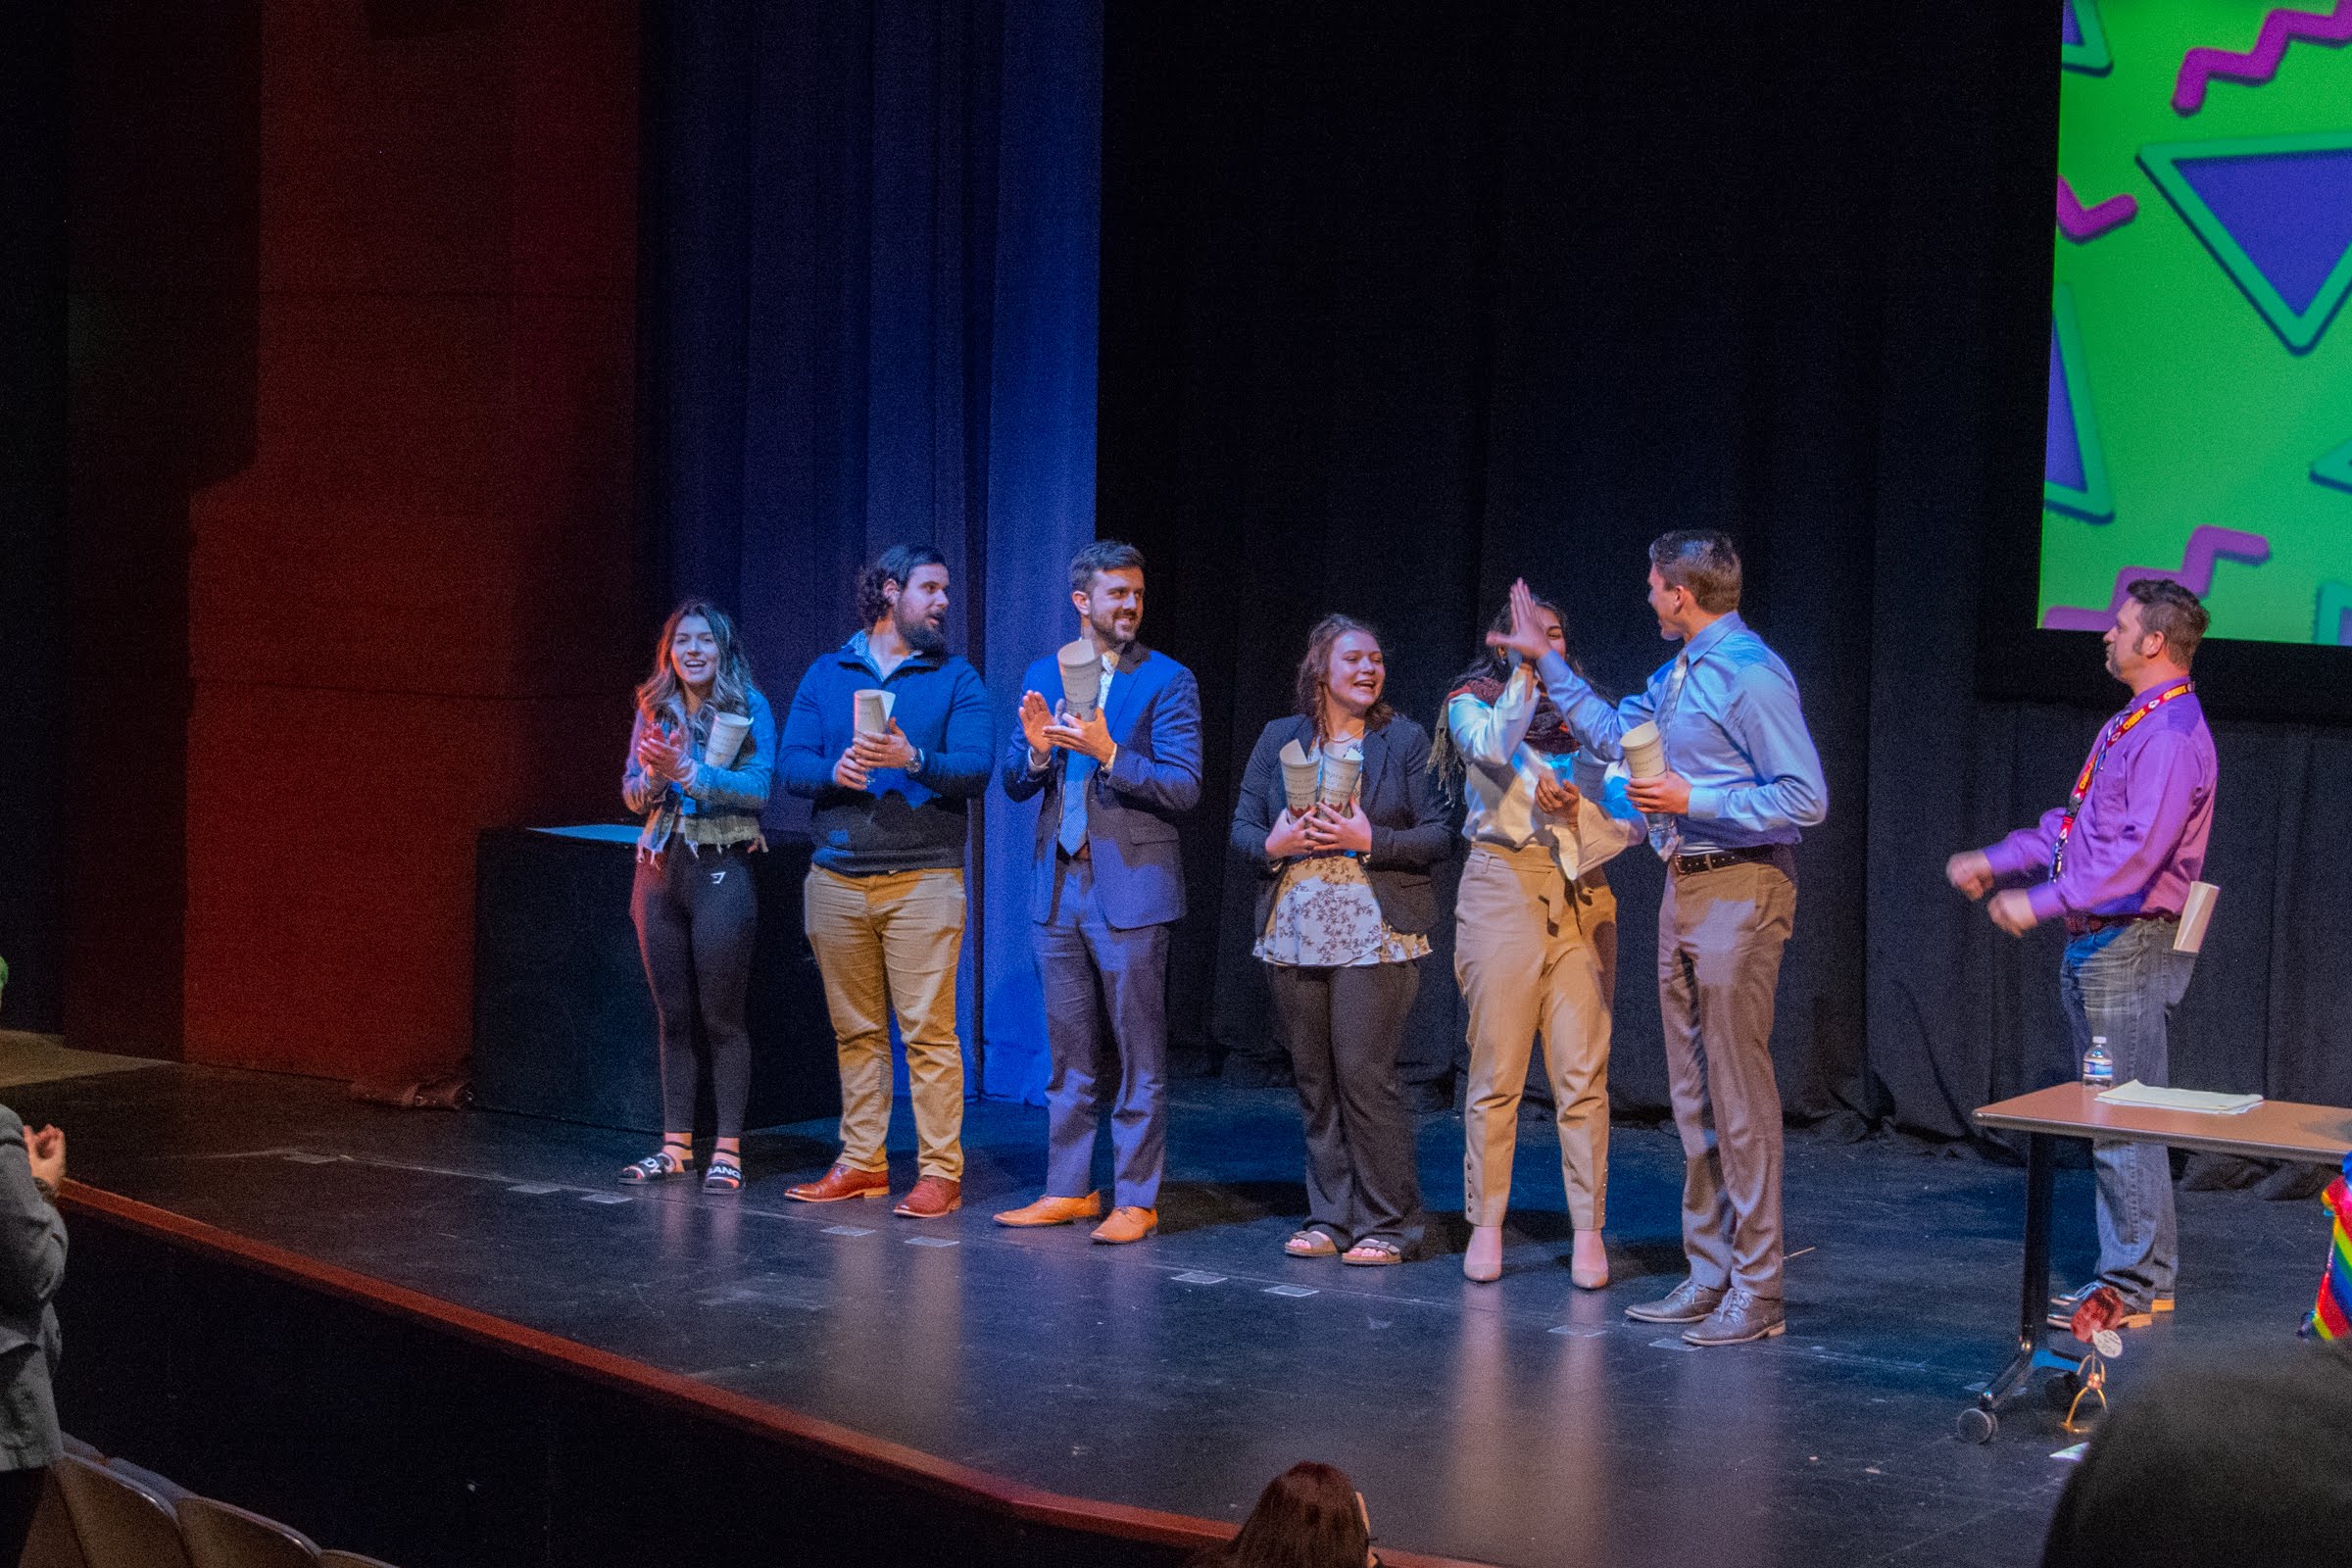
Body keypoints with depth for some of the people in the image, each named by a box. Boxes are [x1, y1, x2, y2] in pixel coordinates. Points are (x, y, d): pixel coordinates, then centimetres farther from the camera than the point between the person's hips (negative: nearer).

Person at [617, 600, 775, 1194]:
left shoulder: (750, 708, -2)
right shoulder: (653, 710, 10)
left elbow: (759, 787, -13)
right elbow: (632, 793, 7)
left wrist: (687, 772, -22)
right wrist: (653, 777, -14)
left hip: (720, 871, -4)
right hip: (660, 870, 5)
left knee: (722, 1017, -4)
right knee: (671, 1015, 8)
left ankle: (727, 1150, 0)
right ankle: (676, 1144, 15)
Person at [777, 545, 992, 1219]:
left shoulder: (956, 678, 6)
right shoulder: (826, 675, 12)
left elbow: (975, 769, -6)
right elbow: (790, 762, 4)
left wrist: (913, 759, -23)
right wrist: (834, 771, -16)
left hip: (923, 878, -3)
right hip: (838, 879, 3)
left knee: (928, 1030, -7)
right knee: (855, 1030, 8)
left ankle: (940, 1172, -4)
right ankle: (862, 1163, 16)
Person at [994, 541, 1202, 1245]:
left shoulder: (1167, 681, -4)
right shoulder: (1043, 675, 11)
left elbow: (1183, 788, -11)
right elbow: (1015, 785, 11)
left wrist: (1108, 754, -23)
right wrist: (1037, 748, -11)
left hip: (1130, 889, -5)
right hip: (1059, 888, 5)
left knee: (1139, 1056, -1)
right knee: (1067, 1054, 12)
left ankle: (1135, 1199, 5)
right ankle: (1069, 1189, 20)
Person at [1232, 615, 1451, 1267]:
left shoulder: (1404, 738, 3)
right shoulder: (1281, 738, 11)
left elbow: (1438, 834, -2)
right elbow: (1242, 826, 12)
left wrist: (1371, 840, -15)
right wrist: (1272, 845, -10)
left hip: (1374, 935, -4)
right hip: (1295, 935, 4)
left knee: (1363, 1073, -9)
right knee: (1313, 1078, 7)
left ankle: (1386, 1224, 1)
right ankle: (1330, 1216, 17)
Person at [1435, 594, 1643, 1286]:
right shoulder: (1473, 701, 8)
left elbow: (1630, 818, 9)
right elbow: (1494, 747, -17)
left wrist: (1579, 811, -9)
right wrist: (1522, 668, -15)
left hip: (1581, 896, 2)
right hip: (1503, 886, -2)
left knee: (1583, 1071, -3)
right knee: (1497, 1069, -2)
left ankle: (1588, 1230, 1)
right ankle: (1486, 1224, 8)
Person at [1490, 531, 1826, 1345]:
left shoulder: (1752, 675, -15)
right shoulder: (1676, 673, 14)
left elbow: (1806, 797, -19)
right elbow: (1613, 734, 31)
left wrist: (1694, 800, -19)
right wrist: (1547, 660, 32)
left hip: (1739, 889, -10)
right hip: (1685, 888, 10)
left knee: (1740, 1092, -8)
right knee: (1693, 1094, 11)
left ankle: (1756, 1291, -4)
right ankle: (1710, 1275, 18)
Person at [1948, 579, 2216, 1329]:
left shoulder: (2172, 737, -17)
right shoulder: (2128, 727, 16)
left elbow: (2137, 852, -25)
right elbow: (2076, 824, 23)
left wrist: (2040, 902, -26)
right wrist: (1996, 861, 19)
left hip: (2129, 948, -10)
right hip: (2094, 944, 10)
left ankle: (2138, 1281, 0)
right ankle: (2134, 1267, 21)